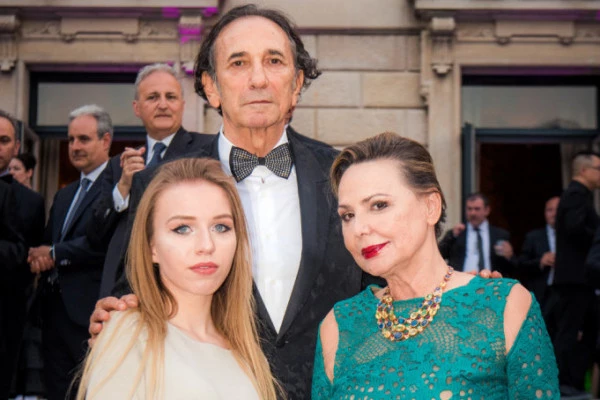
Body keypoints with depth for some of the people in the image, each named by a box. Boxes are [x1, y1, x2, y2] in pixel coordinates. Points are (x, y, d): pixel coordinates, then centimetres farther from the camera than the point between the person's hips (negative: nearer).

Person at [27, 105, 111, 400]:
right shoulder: (64, 195, 21)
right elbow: (48, 244, 21)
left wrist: (55, 254, -11)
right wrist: (39, 256, -3)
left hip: (89, 310, -8)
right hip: (55, 308, 8)